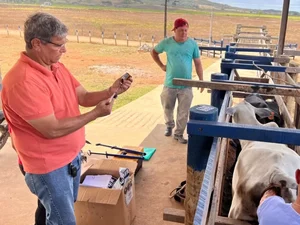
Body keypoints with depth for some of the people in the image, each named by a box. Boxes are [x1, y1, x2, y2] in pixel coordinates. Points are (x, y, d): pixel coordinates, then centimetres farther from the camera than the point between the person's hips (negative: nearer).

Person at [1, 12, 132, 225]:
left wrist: (112, 91, -13)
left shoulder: (58, 67, 1)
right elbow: (52, 129, -28)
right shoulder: (23, 81, -28)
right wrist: (96, 114, -23)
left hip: (72, 156, 8)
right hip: (49, 166, -8)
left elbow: (83, 97, 4)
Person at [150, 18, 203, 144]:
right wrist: (161, 66, 4)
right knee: (167, 108, 16)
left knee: (183, 113, 5)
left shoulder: (192, 44, -3)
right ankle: (169, 126, 44)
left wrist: (201, 80, 0)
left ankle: (179, 133, 23)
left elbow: (198, 63, 3)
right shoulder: (167, 42, -4)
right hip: (169, 84, 1)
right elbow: (154, 52, 13)